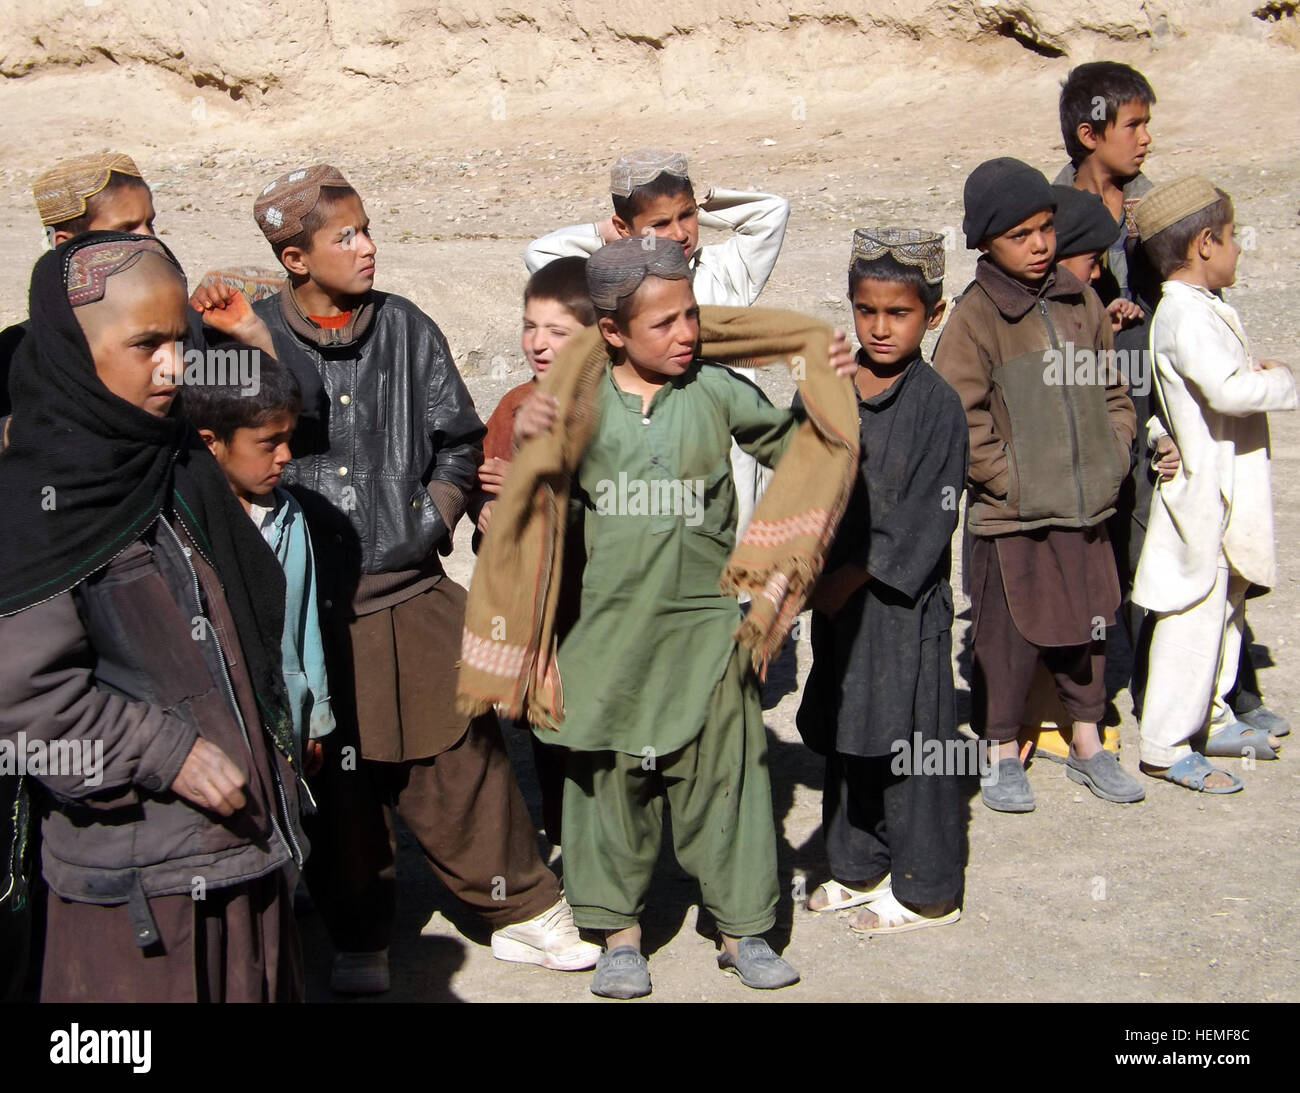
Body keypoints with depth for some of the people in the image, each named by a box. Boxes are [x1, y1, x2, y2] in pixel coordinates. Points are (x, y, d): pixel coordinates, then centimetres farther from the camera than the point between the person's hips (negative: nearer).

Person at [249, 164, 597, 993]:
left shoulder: (406, 328, 2)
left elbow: (459, 440, 10)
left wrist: (431, 521, 0)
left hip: (412, 595, 1)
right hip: (309, 605, -1)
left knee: (459, 762, 6)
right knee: (337, 781, 9)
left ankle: (522, 909, 23)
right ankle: (361, 940, 27)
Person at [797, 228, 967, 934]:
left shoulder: (937, 404, -10)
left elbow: (928, 514, -13)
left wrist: (855, 575, -13)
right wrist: (817, 570, -1)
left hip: (904, 598, -5)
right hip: (836, 592, 6)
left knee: (908, 736, 1)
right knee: (845, 731, 14)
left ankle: (925, 890, 15)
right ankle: (859, 867, 30)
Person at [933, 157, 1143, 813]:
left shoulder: (1080, 303, 8)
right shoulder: (975, 317, -10)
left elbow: (1112, 390, 16)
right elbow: (959, 417, -14)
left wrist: (1113, 458, 5)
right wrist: (1009, 478, -14)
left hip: (1087, 510, 6)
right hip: (1011, 516, -5)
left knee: (1089, 625, 15)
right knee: (1008, 636, 3)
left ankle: (1086, 745, 31)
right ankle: (1003, 754, 20)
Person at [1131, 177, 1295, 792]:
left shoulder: (1199, 308, 13)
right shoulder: (1187, 315, -21)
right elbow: (1229, 390, -33)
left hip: (1228, 490, 11)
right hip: (1204, 493, -11)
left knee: (1224, 607, 19)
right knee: (1194, 617, -5)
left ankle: (1211, 719, 32)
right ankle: (1166, 747, 2)